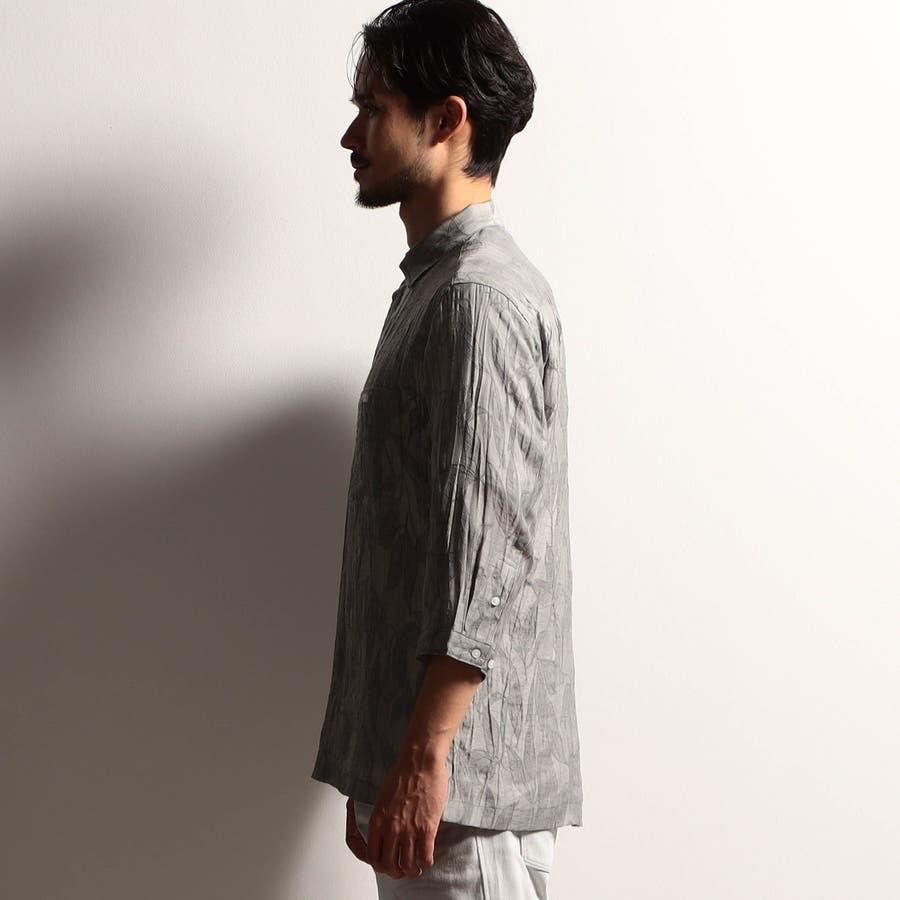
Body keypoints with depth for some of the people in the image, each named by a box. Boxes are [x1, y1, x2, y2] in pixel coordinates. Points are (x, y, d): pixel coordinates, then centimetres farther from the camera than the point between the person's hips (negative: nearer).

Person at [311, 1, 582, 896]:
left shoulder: (482, 298, -14)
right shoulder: (434, 286, 16)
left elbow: (489, 549, -21)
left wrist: (423, 755, -20)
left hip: (462, 764, -9)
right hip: (418, 744, 9)